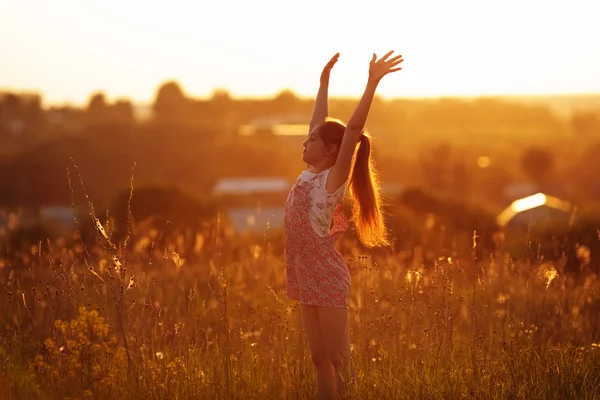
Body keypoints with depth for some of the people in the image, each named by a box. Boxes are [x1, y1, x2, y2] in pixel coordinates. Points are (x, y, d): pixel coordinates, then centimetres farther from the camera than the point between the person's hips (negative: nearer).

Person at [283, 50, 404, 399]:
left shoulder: (334, 178, -11)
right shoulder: (310, 174, 8)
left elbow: (353, 129, -22)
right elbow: (319, 123, 18)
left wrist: (372, 83, -27)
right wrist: (324, 81, 25)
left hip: (328, 279, -8)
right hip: (306, 279, 8)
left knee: (340, 361, -3)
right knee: (320, 359, 10)